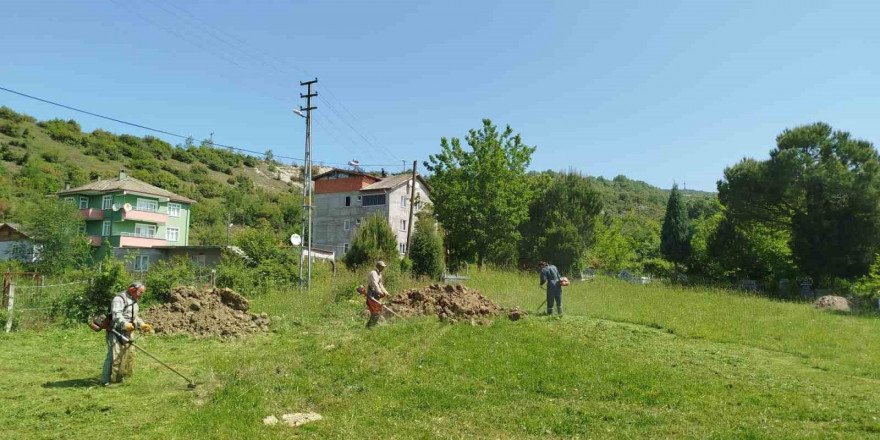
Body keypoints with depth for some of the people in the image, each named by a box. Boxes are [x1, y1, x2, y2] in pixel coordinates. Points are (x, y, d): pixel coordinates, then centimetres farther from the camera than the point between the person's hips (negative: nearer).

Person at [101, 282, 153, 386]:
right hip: (116, 331, -9)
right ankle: (106, 380, -3)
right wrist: (126, 324, -40)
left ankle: (119, 377, 26)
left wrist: (142, 324, 12)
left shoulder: (133, 301, 19)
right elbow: (116, 314, -27)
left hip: (126, 333, 9)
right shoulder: (119, 299, -13)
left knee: (129, 353, 12)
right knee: (114, 355, -11)